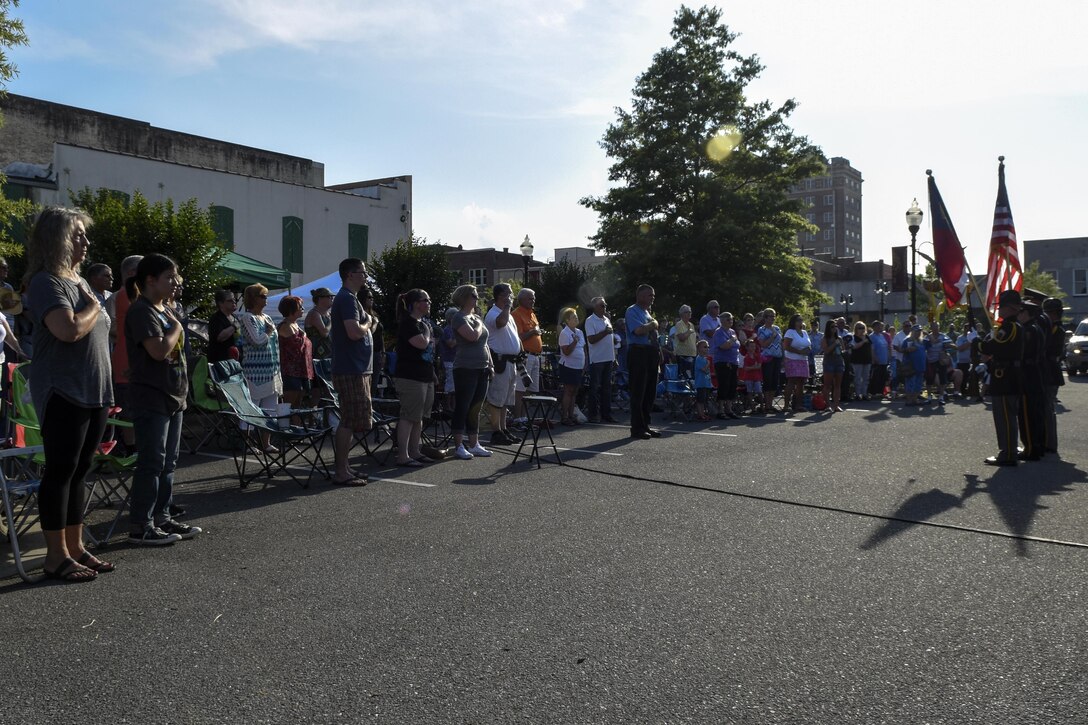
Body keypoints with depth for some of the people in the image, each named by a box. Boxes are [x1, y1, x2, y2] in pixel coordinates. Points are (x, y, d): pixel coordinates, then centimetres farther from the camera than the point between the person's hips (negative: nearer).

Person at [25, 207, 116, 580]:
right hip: (63, 394, -8)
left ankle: (75, 548, 20)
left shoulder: (78, 281, 17)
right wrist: (94, 306, -7)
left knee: (79, 471, 12)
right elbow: (71, 329, -27)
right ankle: (56, 556, 6)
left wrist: (106, 394, 17)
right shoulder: (46, 282, -11)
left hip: (93, 394, 8)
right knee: (61, 471, -2)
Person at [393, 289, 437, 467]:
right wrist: (427, 331, -5)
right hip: (410, 377, -9)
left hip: (426, 377, 9)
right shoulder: (407, 323, -11)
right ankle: (402, 456, -6)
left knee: (419, 417, 12)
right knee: (409, 417, -9)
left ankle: (414, 452, 19)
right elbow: (422, 344, -23)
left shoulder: (425, 323, 18)